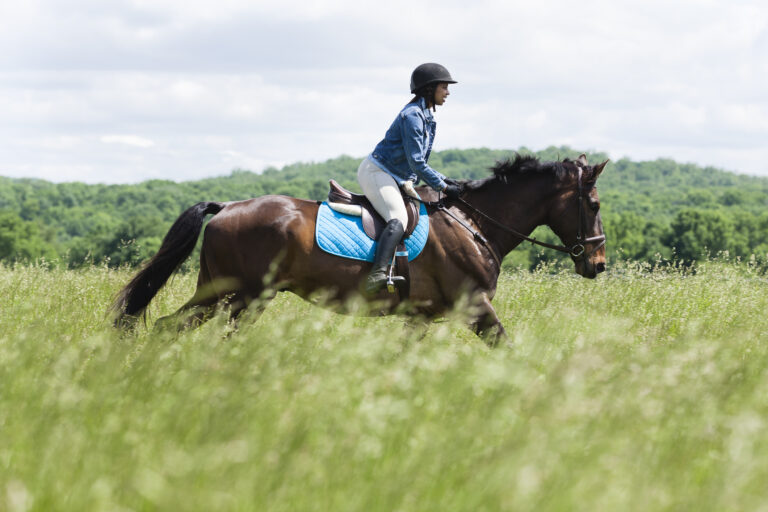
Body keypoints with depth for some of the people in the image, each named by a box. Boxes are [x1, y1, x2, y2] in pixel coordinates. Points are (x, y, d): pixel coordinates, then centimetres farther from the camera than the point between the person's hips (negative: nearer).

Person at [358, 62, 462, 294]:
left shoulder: (426, 117, 15)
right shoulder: (413, 115, -17)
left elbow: (418, 161, 20)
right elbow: (417, 163, -20)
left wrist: (443, 180, 8)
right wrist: (443, 187, -15)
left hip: (395, 178, 11)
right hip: (375, 172, -11)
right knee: (398, 219, -30)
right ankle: (378, 273, -48)